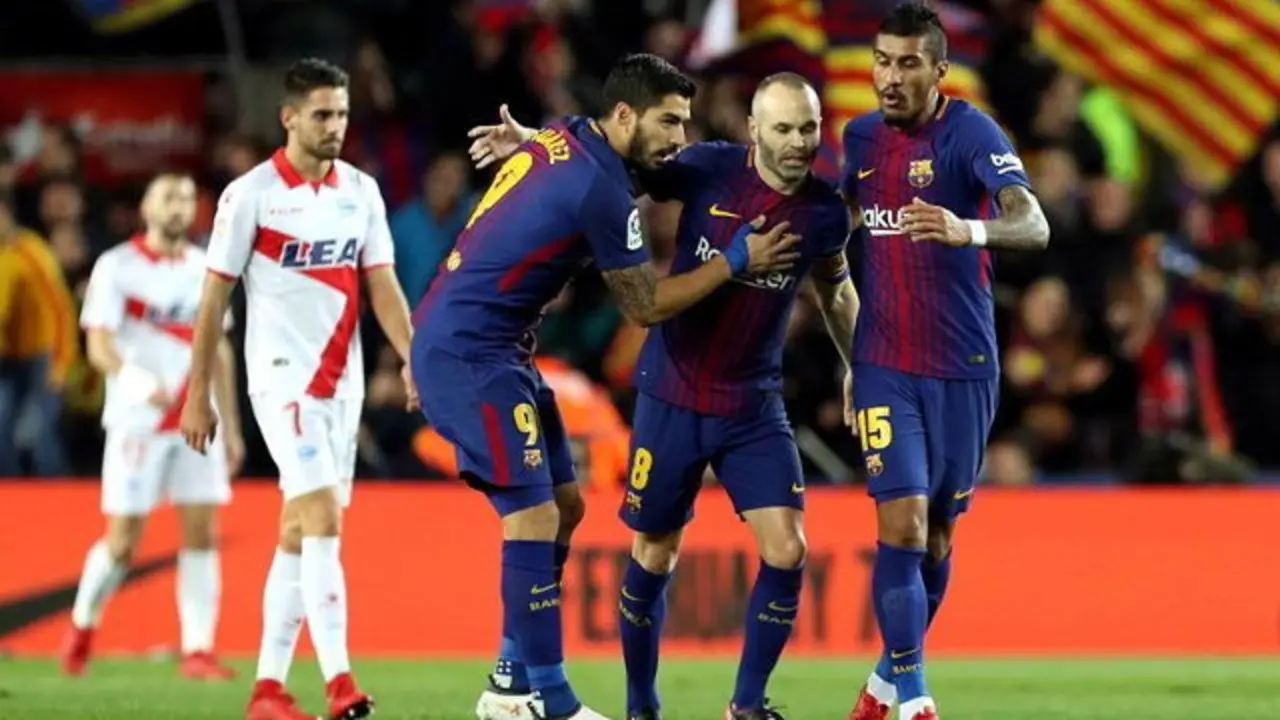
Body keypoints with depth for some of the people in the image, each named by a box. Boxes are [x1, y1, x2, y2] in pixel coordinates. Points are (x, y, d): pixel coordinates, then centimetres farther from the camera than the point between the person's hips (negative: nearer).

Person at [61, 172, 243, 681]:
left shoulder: (206, 268, 12)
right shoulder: (117, 267, -4)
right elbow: (98, 346, -12)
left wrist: (231, 427, 15)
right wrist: (141, 383, -31)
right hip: (138, 423, -4)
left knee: (201, 533, -5)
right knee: (123, 540, -2)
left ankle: (198, 650, -4)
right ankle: (83, 625, 23)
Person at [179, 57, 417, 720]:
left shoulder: (361, 191, 8)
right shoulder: (251, 194, -6)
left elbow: (382, 287, 7)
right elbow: (214, 297, -3)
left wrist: (414, 360, -8)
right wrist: (198, 393, -4)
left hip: (342, 382, 6)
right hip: (283, 376, -6)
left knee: (298, 533, 8)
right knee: (324, 520, -17)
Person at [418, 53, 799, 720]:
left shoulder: (558, 141, 9)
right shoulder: (600, 188, -18)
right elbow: (644, 306, -9)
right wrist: (736, 260, -4)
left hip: (450, 338, 10)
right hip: (469, 355, -10)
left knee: (563, 506, 12)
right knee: (533, 517, -12)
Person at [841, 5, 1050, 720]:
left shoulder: (970, 132, -12)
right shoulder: (861, 137, 3)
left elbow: (1034, 225, -28)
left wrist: (968, 231, -50)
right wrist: (849, 356, 20)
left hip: (963, 367, -2)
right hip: (887, 367, 2)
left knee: (938, 535, 9)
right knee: (902, 526, -12)